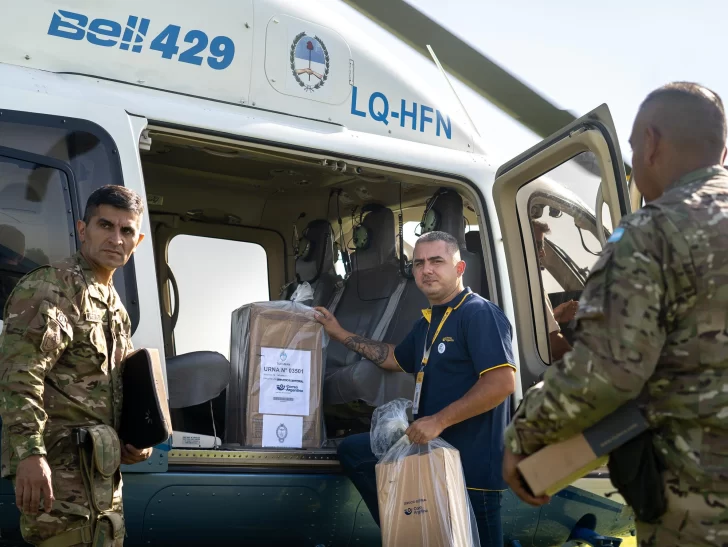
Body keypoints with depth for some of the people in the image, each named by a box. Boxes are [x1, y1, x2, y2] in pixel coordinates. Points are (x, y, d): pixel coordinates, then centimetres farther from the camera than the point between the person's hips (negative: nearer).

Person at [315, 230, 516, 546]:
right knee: (353, 451, 11)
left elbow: (502, 382, -26)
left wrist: (439, 420, -24)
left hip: (471, 459, -9)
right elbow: (396, 359, 32)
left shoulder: (479, 314, -15)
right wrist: (341, 335, 29)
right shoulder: (428, 321, 14)